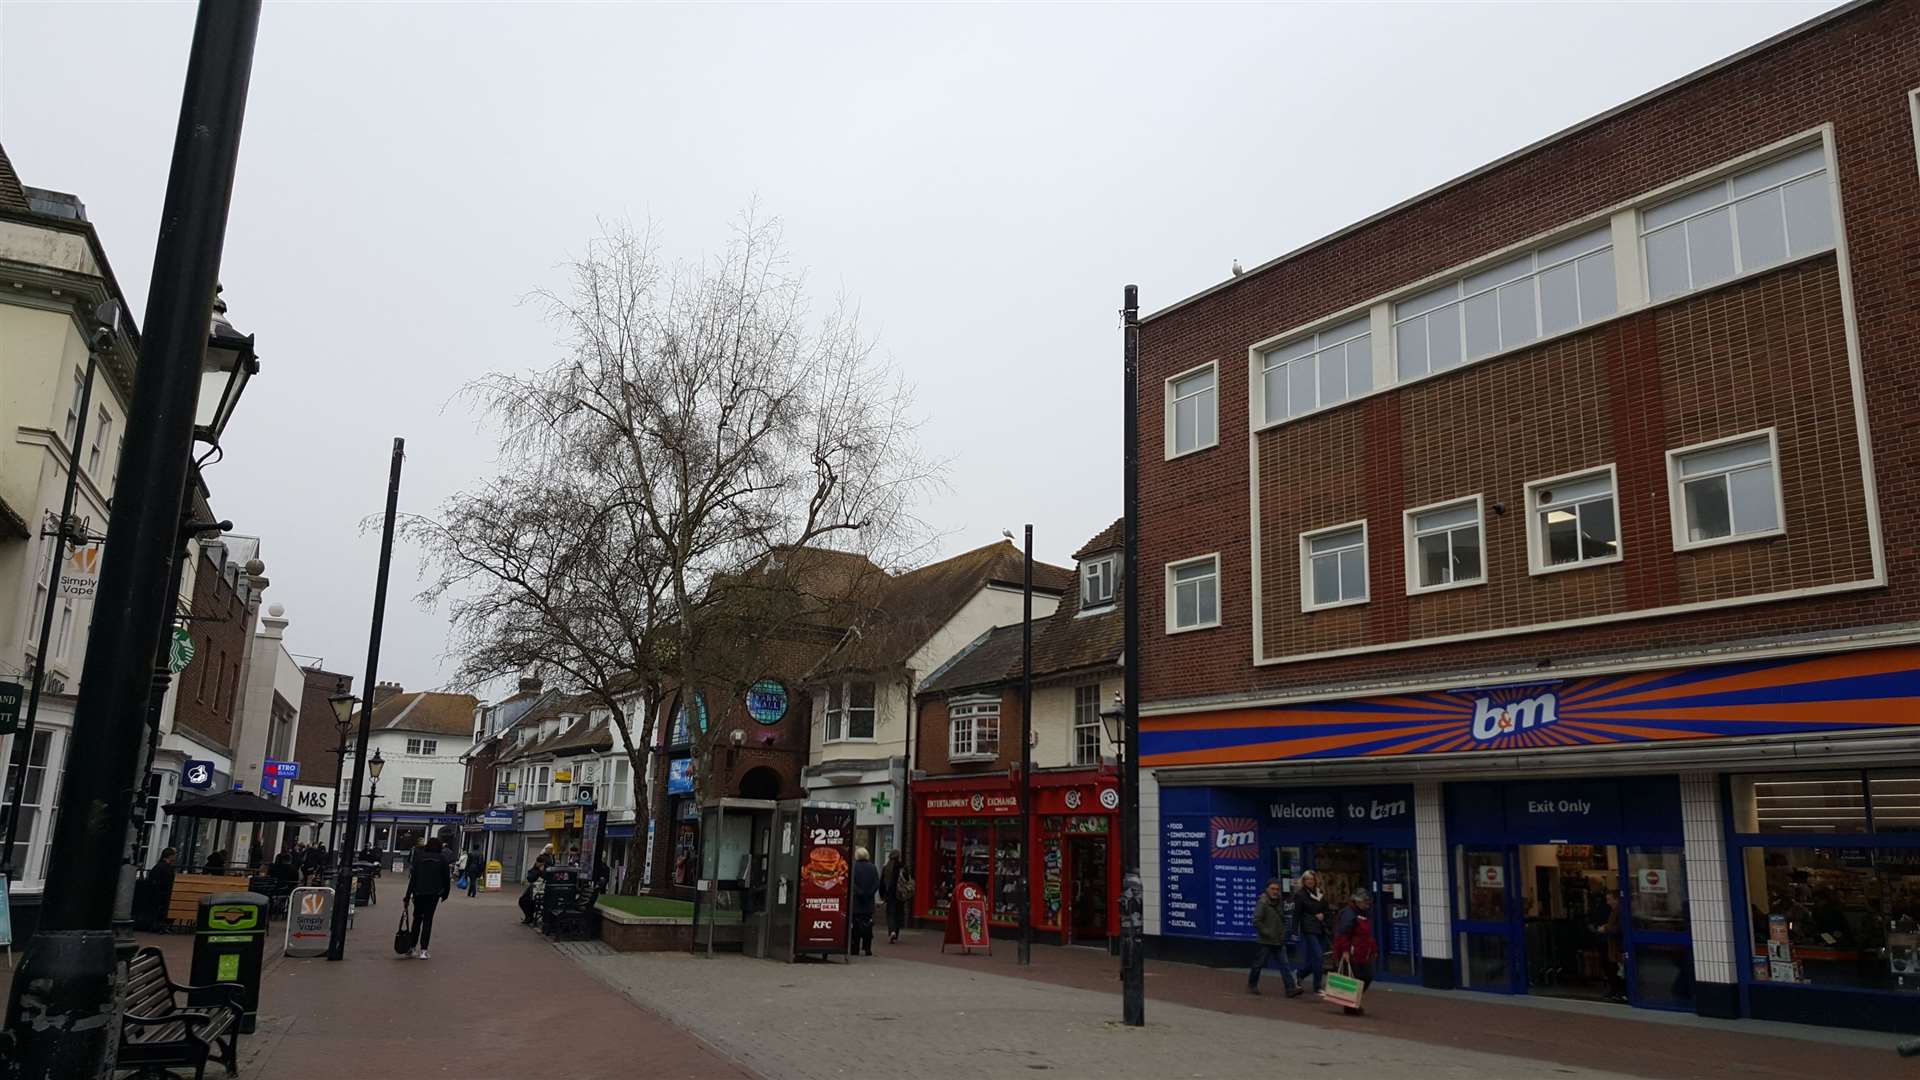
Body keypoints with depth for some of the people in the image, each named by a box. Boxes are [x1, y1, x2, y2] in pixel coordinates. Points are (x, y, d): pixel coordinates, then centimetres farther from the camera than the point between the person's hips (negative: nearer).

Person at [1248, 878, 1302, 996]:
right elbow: (1256, 921, -21)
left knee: (1285, 964, -3)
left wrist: (1283, 932, 13)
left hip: (1279, 941, 6)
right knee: (1258, 964, 6)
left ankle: (1291, 988, -6)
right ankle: (1252, 986, 23)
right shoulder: (1262, 903, -15)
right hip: (1265, 942, -6)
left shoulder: (1280, 902, 10)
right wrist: (1267, 933, -19)